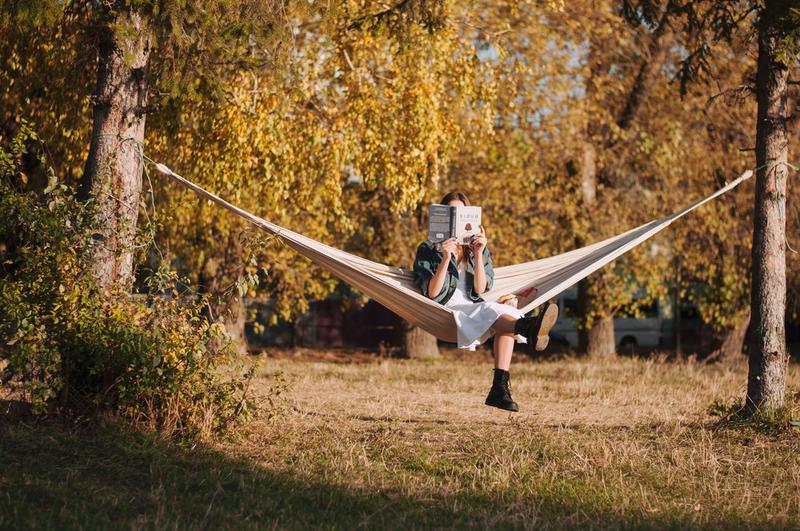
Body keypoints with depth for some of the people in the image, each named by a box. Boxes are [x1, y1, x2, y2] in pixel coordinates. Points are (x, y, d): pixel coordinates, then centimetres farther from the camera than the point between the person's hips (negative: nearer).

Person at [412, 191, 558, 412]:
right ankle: (529, 329, -70)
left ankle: (500, 388, -45)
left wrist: (479, 255, -10)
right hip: (445, 310, -4)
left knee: (507, 312, -30)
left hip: (475, 308, 4)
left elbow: (479, 290, 2)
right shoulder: (428, 250, 8)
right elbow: (432, 293, -6)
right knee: (489, 310, -34)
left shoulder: (480, 249, 18)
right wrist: (445, 259, -17)